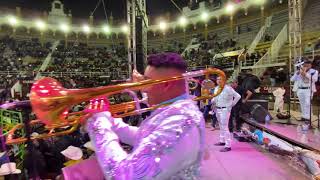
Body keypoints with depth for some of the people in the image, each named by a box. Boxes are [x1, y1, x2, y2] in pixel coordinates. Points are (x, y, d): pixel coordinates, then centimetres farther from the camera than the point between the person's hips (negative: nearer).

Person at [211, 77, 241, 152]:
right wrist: (212, 101, 1)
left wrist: (232, 104, -9)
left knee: (225, 127, -8)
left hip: (225, 109, -8)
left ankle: (228, 146, -2)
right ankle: (222, 141, 33)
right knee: (221, 126, 19)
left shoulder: (228, 88, -14)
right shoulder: (216, 88, 9)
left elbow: (238, 96, -13)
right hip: (217, 109, 8)